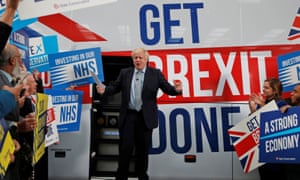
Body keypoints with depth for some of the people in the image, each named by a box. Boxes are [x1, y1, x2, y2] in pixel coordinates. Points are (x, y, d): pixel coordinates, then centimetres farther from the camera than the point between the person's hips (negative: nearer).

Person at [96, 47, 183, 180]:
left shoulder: (156, 73, 3)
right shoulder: (124, 73, 8)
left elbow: (167, 88, -2)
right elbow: (115, 87, 8)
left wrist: (176, 89, -23)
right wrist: (104, 90, -11)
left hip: (146, 117, 0)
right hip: (128, 116, 1)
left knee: (143, 149, 11)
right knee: (125, 147, 3)